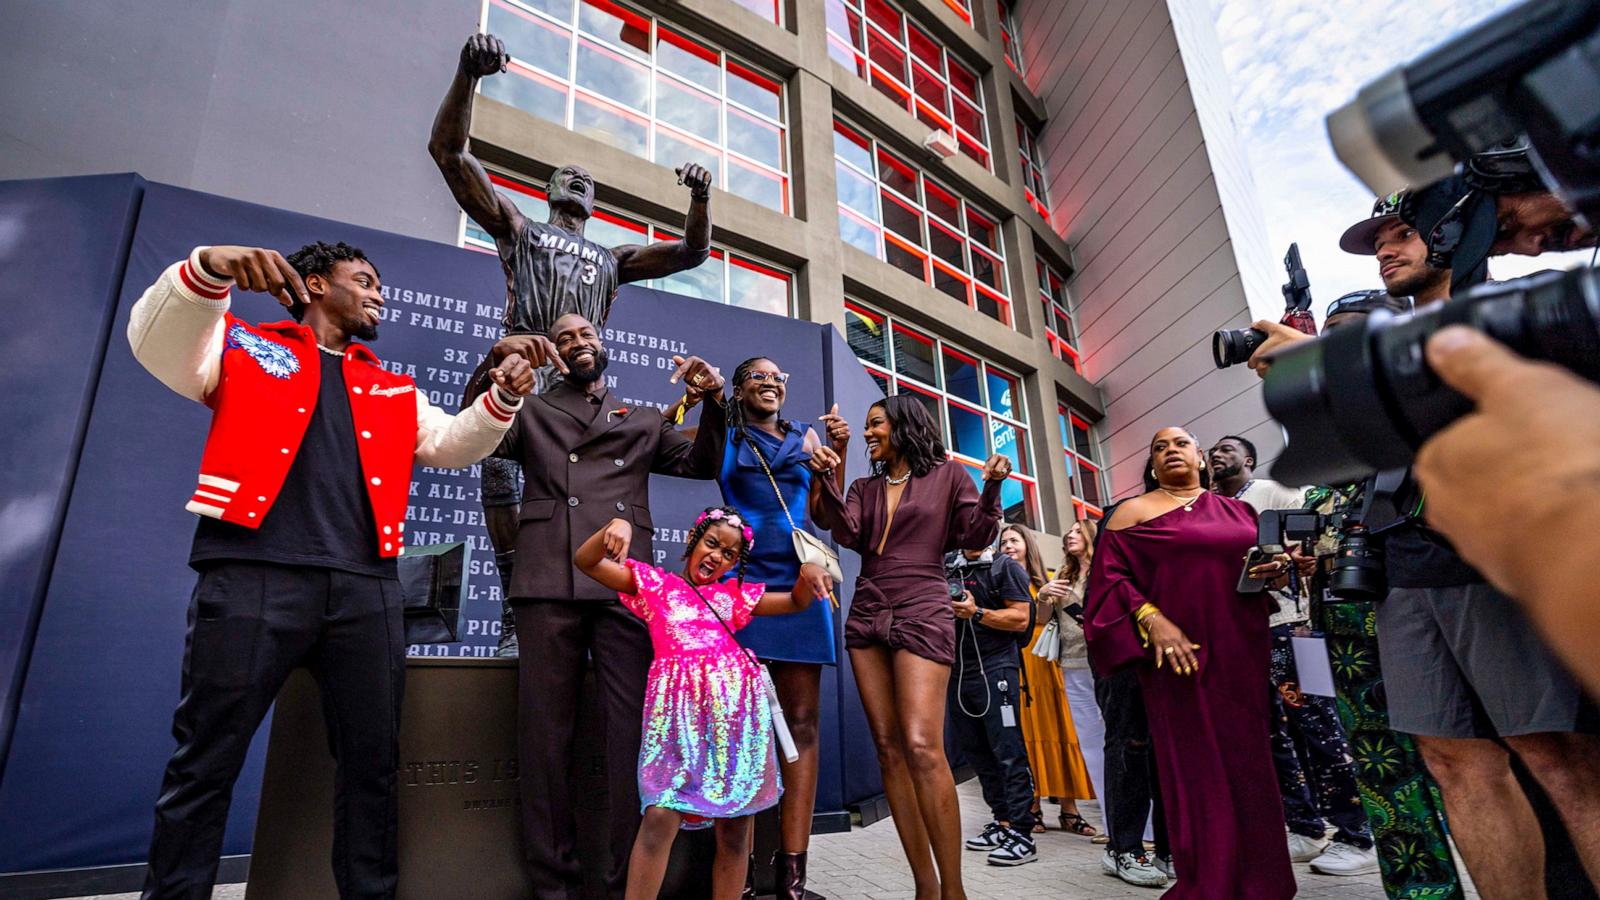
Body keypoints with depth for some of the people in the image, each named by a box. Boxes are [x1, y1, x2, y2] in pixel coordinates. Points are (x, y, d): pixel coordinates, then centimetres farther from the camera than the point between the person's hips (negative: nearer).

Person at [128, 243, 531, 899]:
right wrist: (208, 270, -19)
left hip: (366, 589, 4)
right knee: (206, 759, 4)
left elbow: (450, 443, 17)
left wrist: (501, 399, 0)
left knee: (373, 759, 7)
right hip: (252, 576, -3)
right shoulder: (244, 345, 14)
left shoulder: (393, 392, 23)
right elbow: (156, 343, -1)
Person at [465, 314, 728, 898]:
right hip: (549, 585, 0)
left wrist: (712, 402, 3)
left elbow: (702, 464, 19)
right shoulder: (533, 412, 21)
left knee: (632, 730, -3)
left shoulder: (643, 423, 25)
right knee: (545, 731, 1)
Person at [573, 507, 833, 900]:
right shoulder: (654, 582, 15)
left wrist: (808, 572, 4)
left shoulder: (734, 596, 22)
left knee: (734, 827, 5)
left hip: (736, 705, 3)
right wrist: (617, 526, -9)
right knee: (660, 817, -14)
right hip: (679, 706, -3)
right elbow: (585, 561, 9)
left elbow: (795, 602, 24)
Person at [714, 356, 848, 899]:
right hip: (742, 581, -2)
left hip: (799, 582, 3)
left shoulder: (806, 438, 18)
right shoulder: (722, 438, 11)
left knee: (801, 723, -1)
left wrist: (838, 453, 2)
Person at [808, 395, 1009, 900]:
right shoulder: (865, 488, 17)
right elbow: (849, 535, 1)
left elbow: (975, 538, 1)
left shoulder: (948, 475, 7)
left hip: (922, 613, -5)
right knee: (889, 748, 1)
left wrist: (991, 487, -13)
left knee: (922, 747, -17)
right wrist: (826, 482, -10)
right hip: (867, 616, 5)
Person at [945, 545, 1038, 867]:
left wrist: (977, 613, -18)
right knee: (976, 751, 11)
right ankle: (1002, 821, 22)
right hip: (958, 671, 6)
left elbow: (1021, 619, -9)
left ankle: (1021, 834, -2)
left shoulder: (1005, 567, -1)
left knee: (1008, 751, -6)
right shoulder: (947, 569, 15)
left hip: (995, 669, -6)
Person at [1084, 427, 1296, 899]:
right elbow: (1111, 577, -4)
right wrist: (1151, 619, -17)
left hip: (1243, 653, 4)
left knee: (1248, 763, 8)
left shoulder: (1239, 512, 17)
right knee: (1197, 768, -1)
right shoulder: (1133, 512, 4)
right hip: (1179, 655, -4)